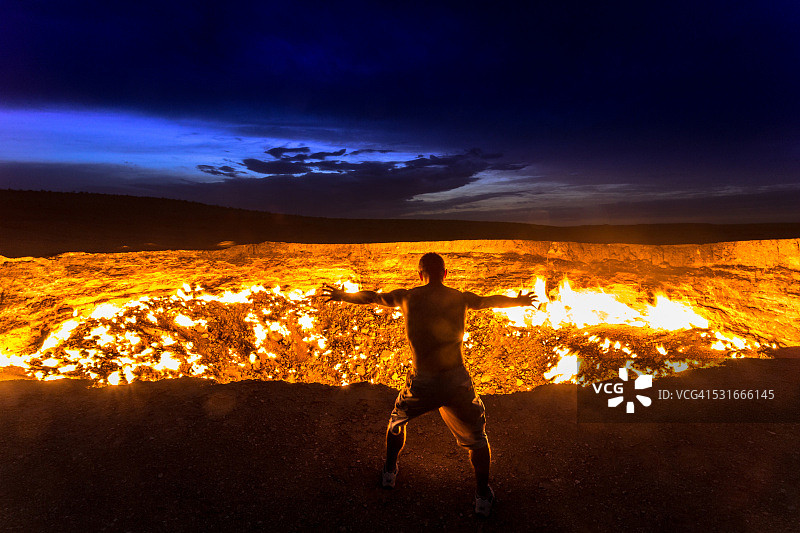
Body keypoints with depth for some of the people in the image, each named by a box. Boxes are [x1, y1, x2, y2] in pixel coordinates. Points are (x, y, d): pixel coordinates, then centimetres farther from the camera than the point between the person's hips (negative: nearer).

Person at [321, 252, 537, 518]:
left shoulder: (407, 297, 3)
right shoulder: (461, 298, 3)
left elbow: (370, 297, 16)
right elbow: (492, 300, 20)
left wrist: (341, 296, 35)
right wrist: (520, 300, 40)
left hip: (421, 384, 1)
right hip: (456, 381, 0)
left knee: (397, 419, 31)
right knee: (477, 436, 23)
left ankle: (389, 473, 44)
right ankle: (483, 498, 30)